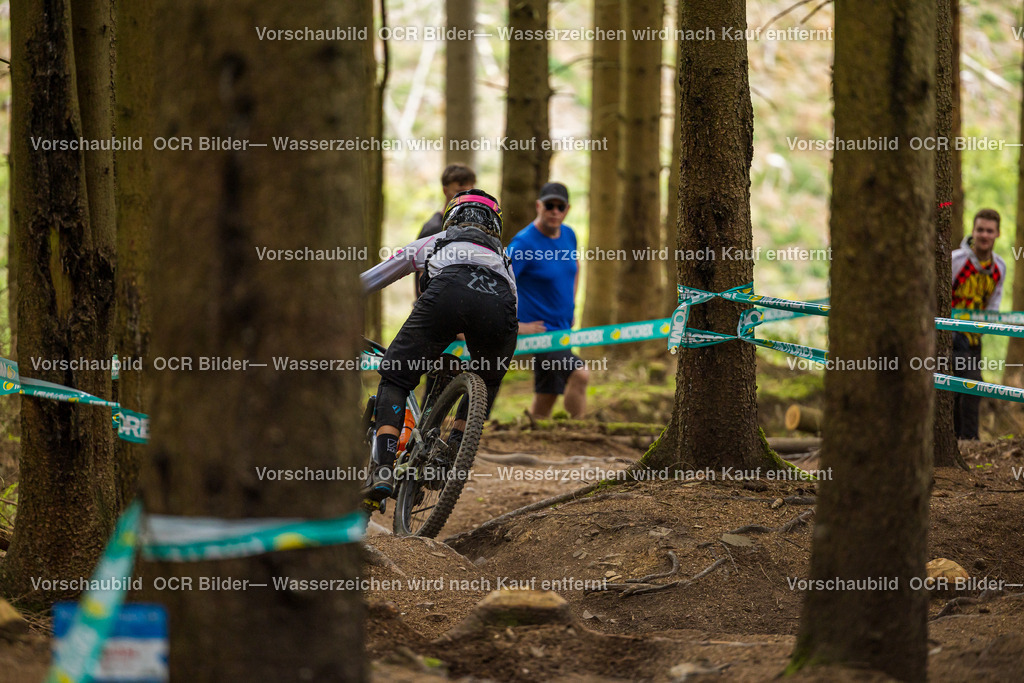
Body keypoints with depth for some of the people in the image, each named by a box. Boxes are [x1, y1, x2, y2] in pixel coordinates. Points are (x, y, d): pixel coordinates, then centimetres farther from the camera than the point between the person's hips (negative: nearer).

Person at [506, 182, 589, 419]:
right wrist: (515, 326, -20)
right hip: (539, 329, -8)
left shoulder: (568, 235, 7)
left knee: (545, 400, 12)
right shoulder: (524, 243, -16)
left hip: (562, 328, 8)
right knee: (580, 374, -23)